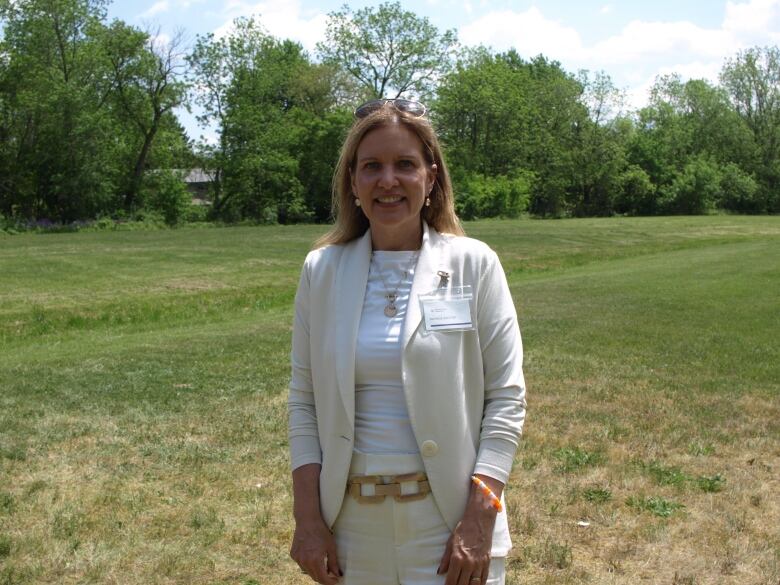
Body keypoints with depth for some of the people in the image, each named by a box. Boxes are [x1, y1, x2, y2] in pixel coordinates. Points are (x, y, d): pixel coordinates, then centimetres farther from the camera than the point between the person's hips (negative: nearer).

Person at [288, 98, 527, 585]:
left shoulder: (473, 263, -5)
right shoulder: (321, 270, 2)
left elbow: (506, 397, -5)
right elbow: (304, 400, 4)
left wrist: (479, 519, -11)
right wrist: (307, 517, -1)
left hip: (448, 518, -2)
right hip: (351, 520, 2)